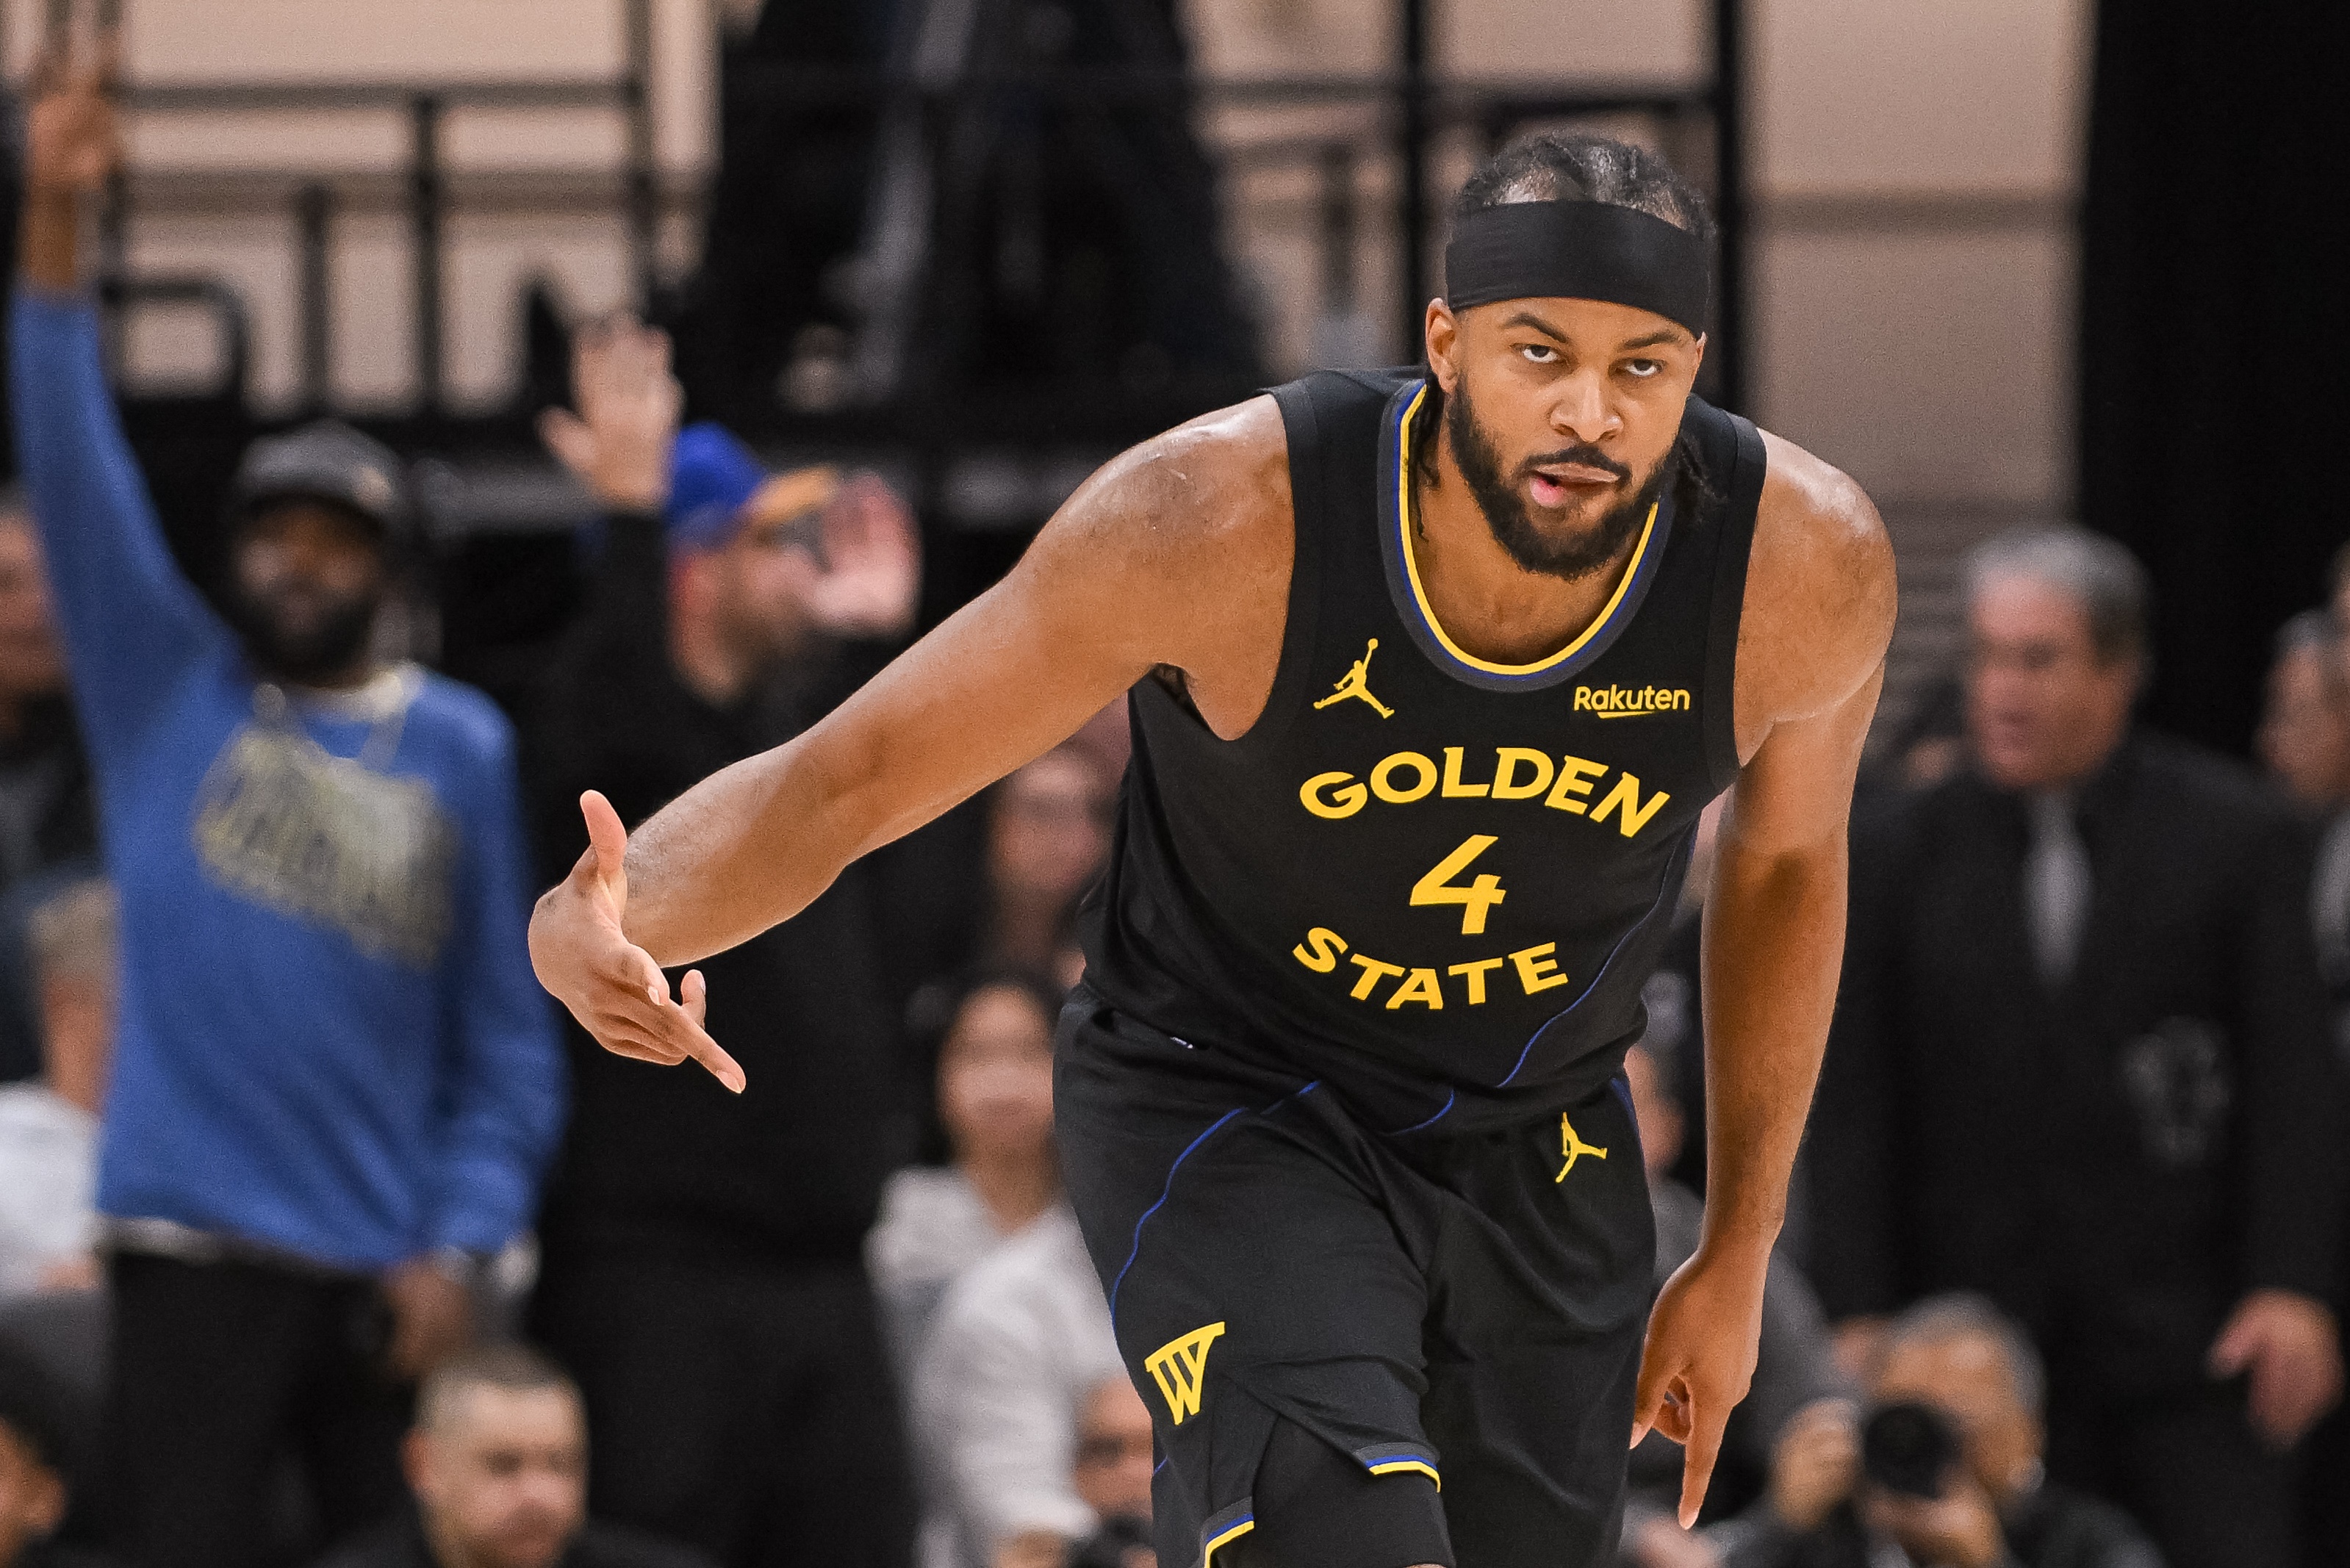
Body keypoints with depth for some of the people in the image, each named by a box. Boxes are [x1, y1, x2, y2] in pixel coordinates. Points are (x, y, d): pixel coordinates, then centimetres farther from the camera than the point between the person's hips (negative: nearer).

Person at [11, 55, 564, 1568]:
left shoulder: (463, 748, 9)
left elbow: (510, 1034, 8)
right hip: (196, 1251, -1)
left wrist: (463, 1241, -4)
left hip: (394, 1266, 1)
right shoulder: (169, 690, 8)